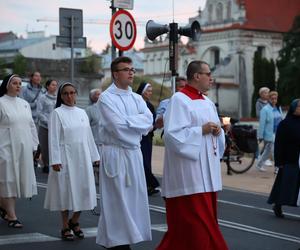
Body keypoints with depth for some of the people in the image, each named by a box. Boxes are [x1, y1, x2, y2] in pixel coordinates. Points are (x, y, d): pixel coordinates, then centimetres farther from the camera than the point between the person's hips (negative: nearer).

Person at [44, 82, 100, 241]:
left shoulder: (82, 113, 10)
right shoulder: (57, 113, -4)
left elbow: (89, 136, 13)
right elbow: (54, 139, -8)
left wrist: (95, 156, 11)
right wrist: (55, 160, -14)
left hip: (83, 157, 4)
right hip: (65, 158, -4)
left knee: (83, 190, 4)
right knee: (67, 190, 1)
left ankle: (75, 221, 24)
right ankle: (65, 226, 14)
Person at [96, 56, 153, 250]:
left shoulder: (137, 98, 13)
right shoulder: (106, 98, -6)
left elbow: (149, 121, -2)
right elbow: (118, 126, -18)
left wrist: (127, 121, -11)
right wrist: (138, 121, -6)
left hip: (134, 153, 6)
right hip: (115, 154, -6)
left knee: (133, 198, 7)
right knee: (117, 200, -3)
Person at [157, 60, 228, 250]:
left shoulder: (208, 102, 15)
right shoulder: (179, 100, -10)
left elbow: (215, 129, 21)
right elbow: (173, 134, -18)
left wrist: (218, 131, -1)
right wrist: (201, 130, -18)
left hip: (207, 171, 9)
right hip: (188, 172, -9)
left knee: (206, 218, 11)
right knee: (196, 219, -8)